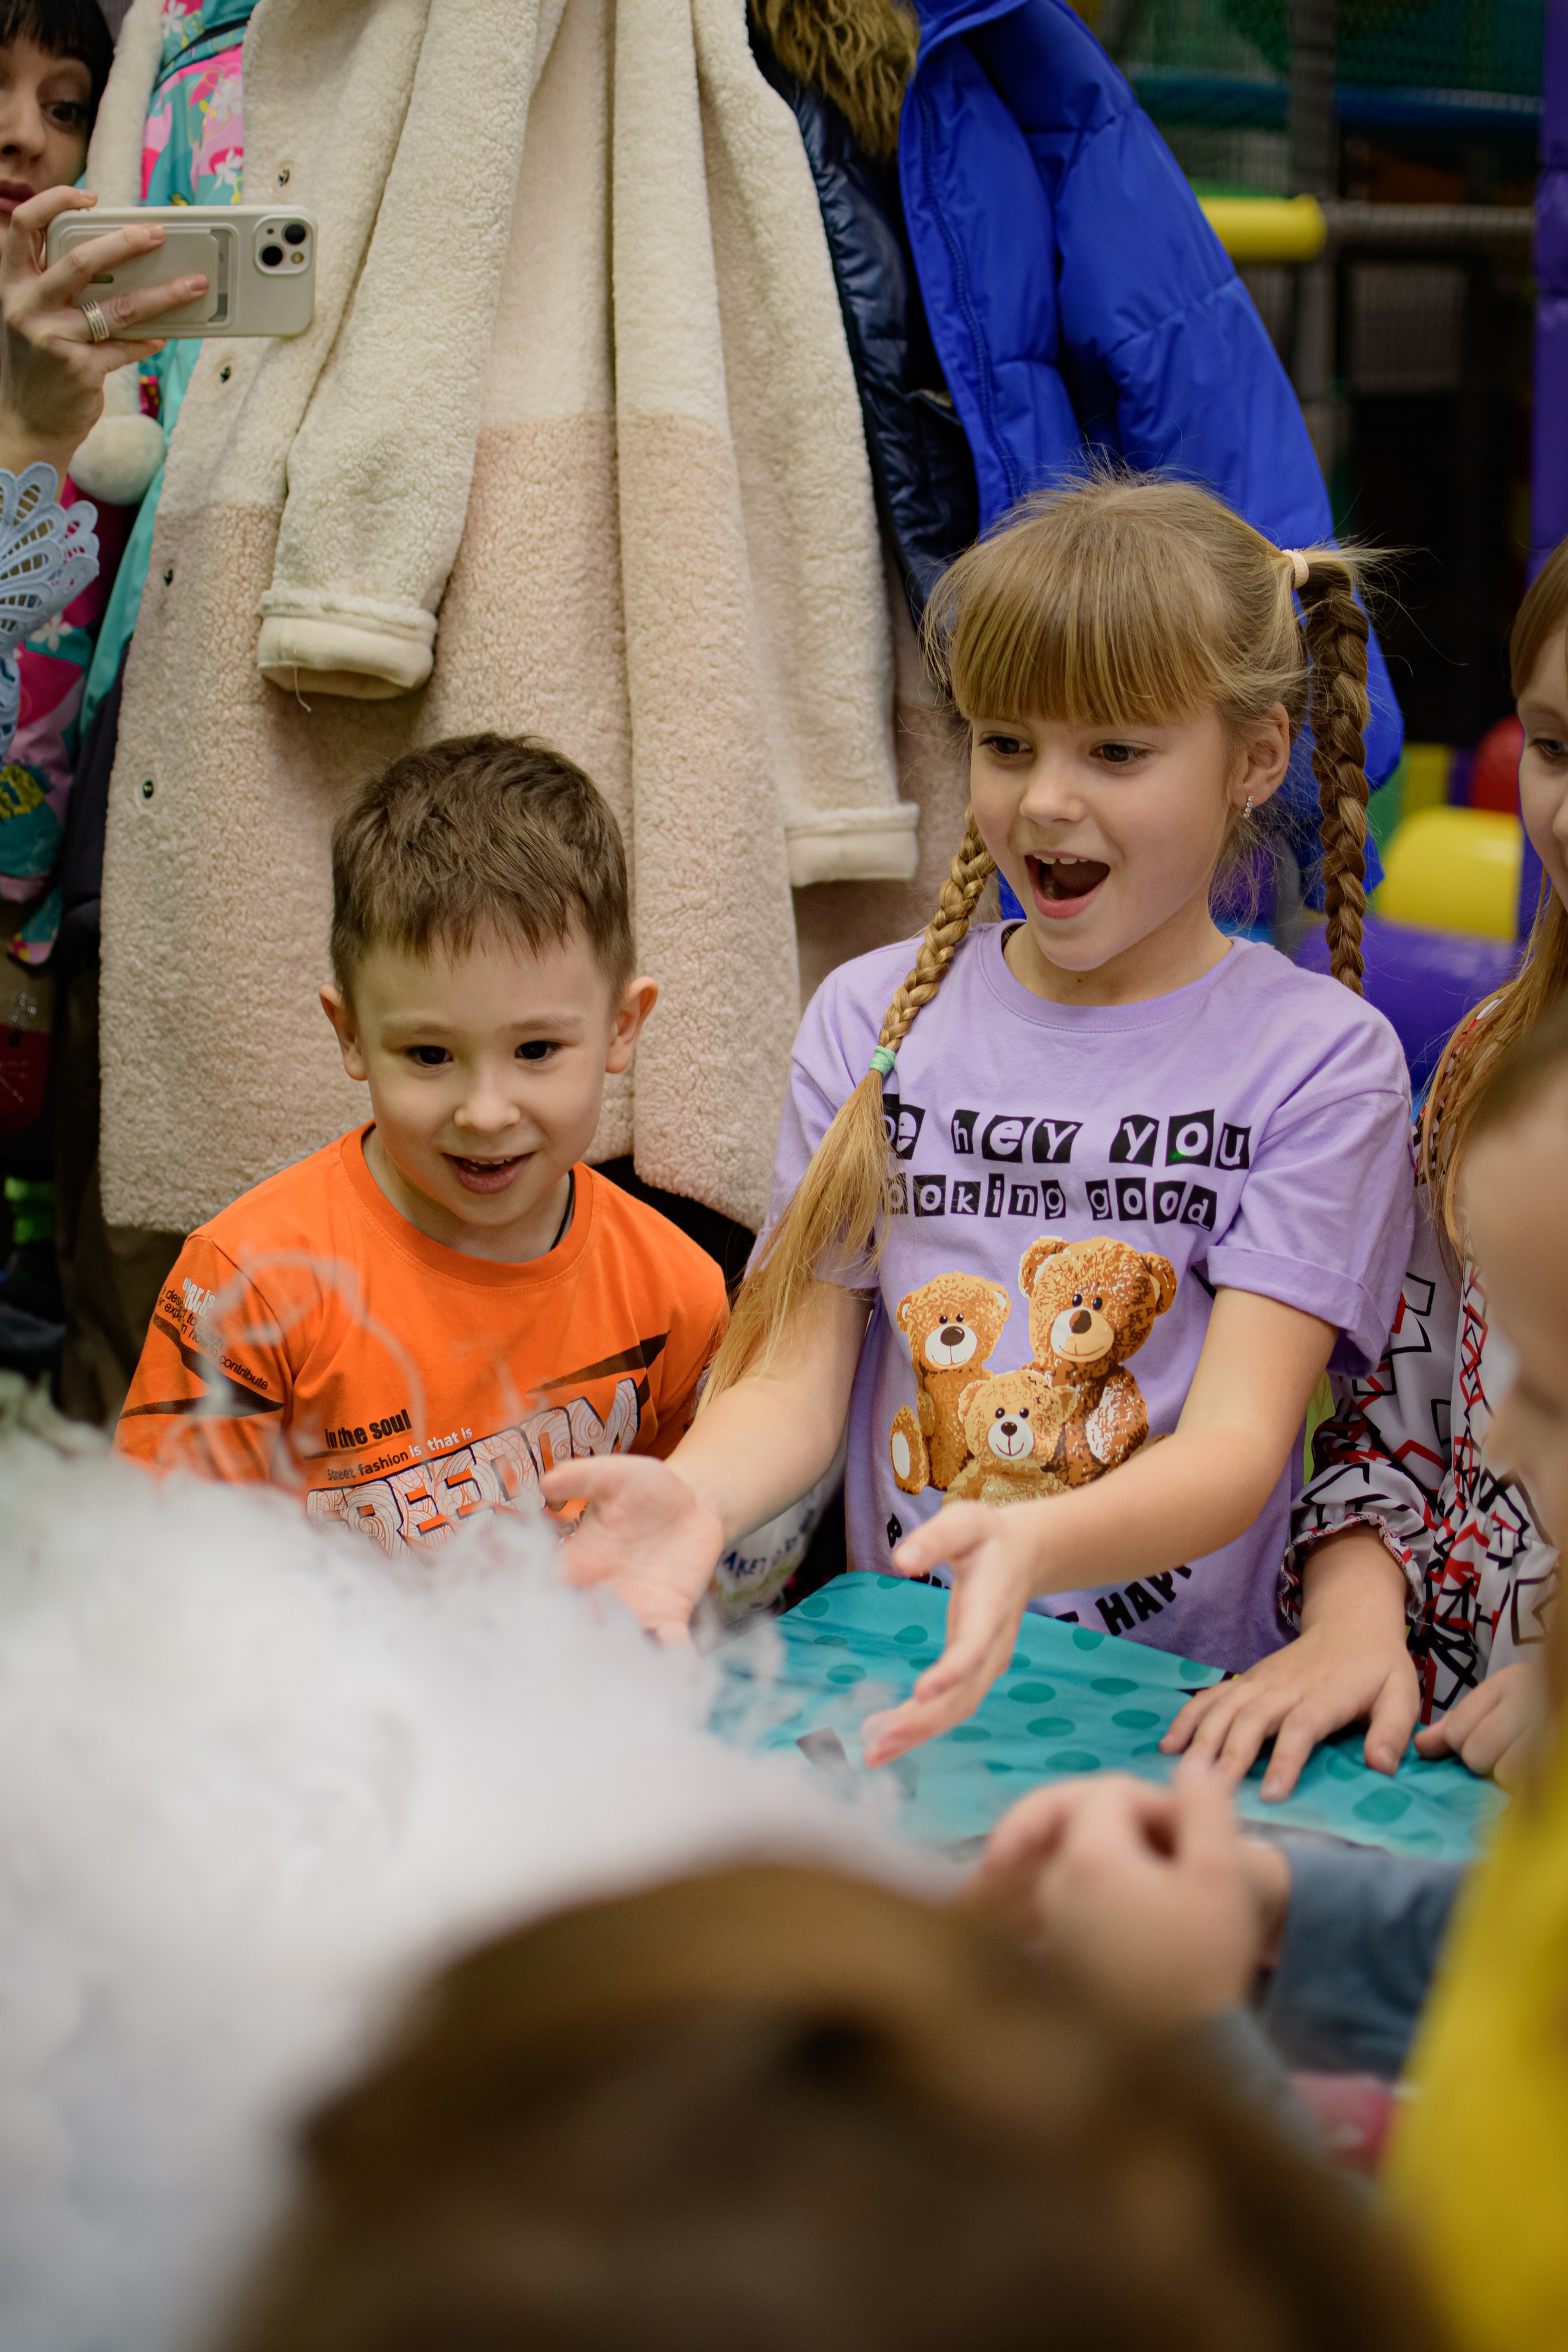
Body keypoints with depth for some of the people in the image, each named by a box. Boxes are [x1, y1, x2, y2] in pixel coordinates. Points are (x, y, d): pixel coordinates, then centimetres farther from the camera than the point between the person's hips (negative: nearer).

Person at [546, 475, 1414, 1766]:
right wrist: (696, 1493, -21)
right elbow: (795, 1378, 3)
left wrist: (1033, 1547, -34)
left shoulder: (1320, 1060, -3)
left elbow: (1238, 1443, -12)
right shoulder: (875, 1017, 8)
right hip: (900, 1680, 4)